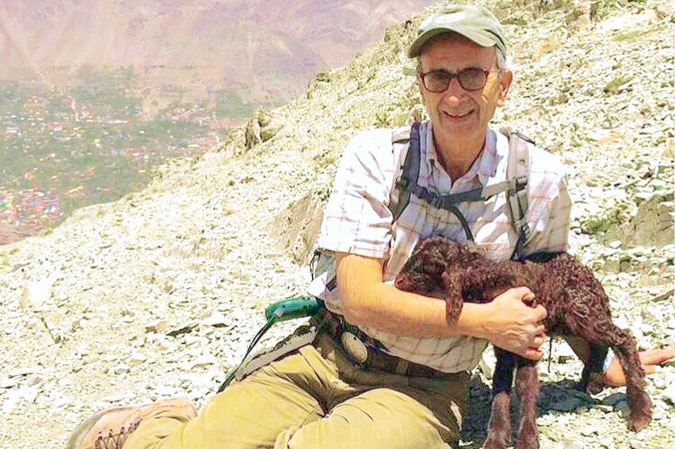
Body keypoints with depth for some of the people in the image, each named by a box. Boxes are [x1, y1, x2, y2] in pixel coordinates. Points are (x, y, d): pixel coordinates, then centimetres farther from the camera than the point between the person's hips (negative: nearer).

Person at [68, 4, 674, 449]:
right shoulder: (374, 156, -7)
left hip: (421, 392, 1)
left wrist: (605, 367, 12)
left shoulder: (542, 181, -2)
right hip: (326, 357, 0)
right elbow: (362, 297, -13)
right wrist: (482, 320, -18)